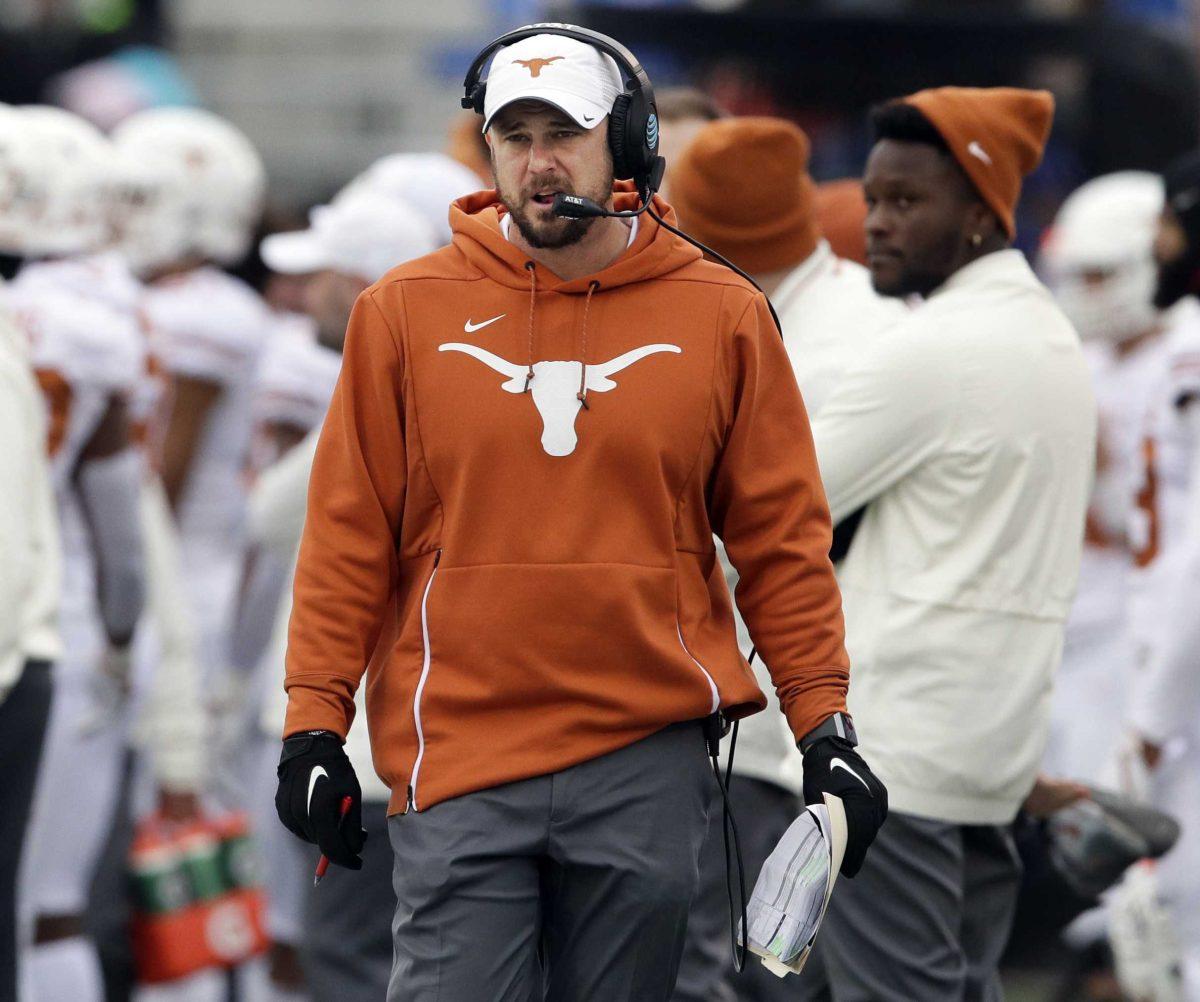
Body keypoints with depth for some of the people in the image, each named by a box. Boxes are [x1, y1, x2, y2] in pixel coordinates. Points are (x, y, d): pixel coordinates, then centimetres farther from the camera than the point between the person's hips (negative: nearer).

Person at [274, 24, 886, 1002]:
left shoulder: (722, 316, 5)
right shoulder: (406, 311, 4)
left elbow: (781, 534, 8)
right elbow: (349, 533, 5)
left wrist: (825, 723, 3)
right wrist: (315, 722, 0)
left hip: (648, 764, 1)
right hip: (457, 756, -1)